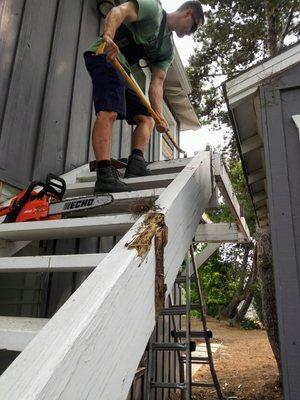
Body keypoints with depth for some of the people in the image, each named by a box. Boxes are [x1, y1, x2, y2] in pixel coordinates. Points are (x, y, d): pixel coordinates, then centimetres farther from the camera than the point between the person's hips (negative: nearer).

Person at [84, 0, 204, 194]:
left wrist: (159, 115, -8)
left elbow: (157, 83, 8)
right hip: (104, 56, -9)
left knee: (147, 118, 4)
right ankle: (105, 176, -36)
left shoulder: (168, 50, 19)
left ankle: (137, 165, -12)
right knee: (109, 113, -27)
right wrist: (108, 36, -37)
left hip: (122, 70, 9)